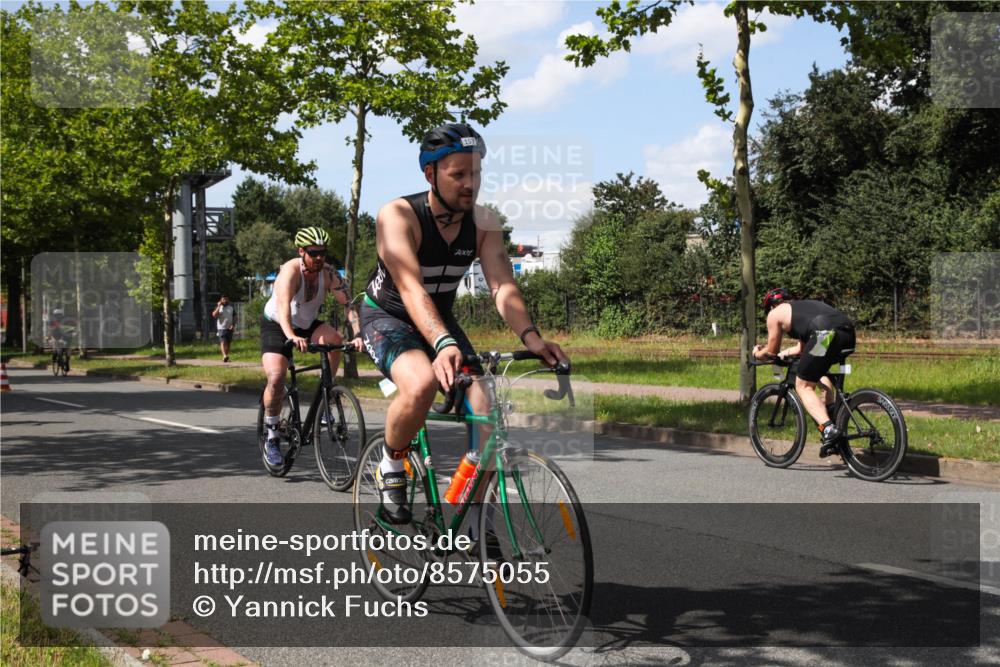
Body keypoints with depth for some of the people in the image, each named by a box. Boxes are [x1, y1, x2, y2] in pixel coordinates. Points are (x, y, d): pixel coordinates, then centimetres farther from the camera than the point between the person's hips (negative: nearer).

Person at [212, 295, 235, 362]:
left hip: (229, 328, 4)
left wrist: (233, 325, -3)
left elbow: (234, 318, 13)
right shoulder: (218, 308, 5)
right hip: (221, 328, -4)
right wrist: (219, 306, -14)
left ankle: (226, 356, 16)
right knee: (223, 342, -18)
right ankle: (224, 356, -32)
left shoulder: (231, 308, 12)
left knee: (228, 343, 7)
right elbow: (214, 315, -12)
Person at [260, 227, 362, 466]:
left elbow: (348, 303, -24)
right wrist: (291, 336, -60)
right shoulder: (291, 270, -28)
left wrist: (357, 334, -41)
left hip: (307, 324, 4)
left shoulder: (328, 274, -17)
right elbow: (283, 304, -43)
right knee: (276, 377, -22)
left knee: (334, 340, -28)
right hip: (276, 325, -4)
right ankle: (271, 439, -5)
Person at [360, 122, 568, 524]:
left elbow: (502, 285, -20)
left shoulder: (483, 223, -10)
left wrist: (530, 336, -39)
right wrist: (443, 344, -54)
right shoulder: (398, 216, -25)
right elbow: (411, 288, -38)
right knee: (421, 385, -37)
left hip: (440, 321, 5)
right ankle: (391, 468, -8)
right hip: (387, 316, -5)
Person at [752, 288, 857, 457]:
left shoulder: (775, 313, 20)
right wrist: (784, 353, 61)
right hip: (849, 333, 7)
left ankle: (828, 429, -13)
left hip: (826, 334, -7)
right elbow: (802, 348, 47)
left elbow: (771, 352, 28)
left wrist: (757, 353, 47)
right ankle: (832, 416, 21)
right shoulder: (803, 305, 40)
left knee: (803, 386, 6)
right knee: (820, 372, 34)